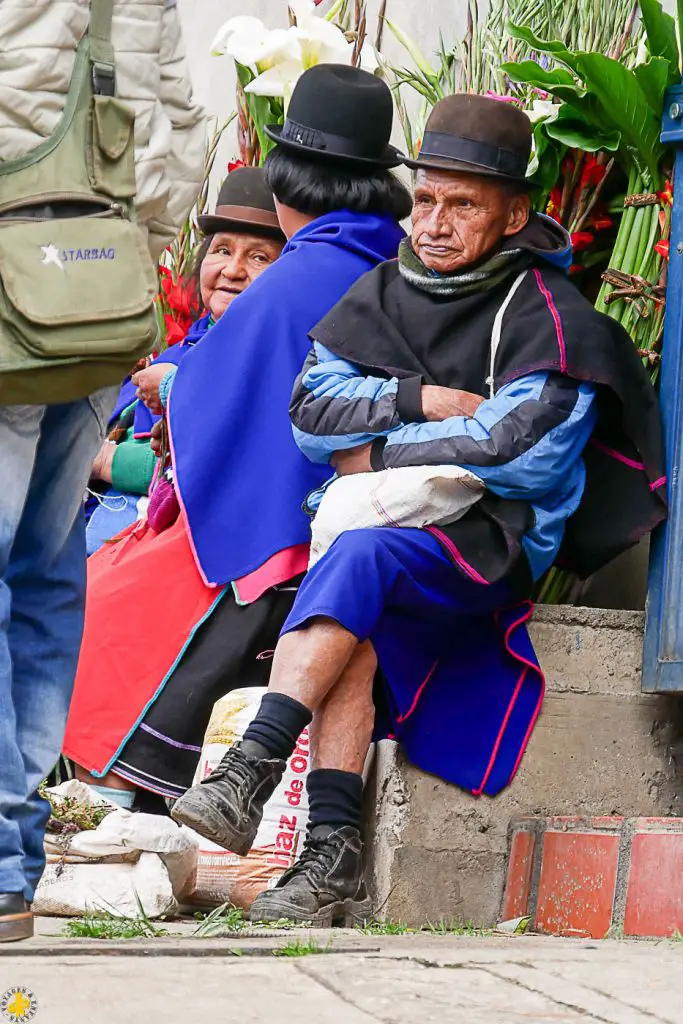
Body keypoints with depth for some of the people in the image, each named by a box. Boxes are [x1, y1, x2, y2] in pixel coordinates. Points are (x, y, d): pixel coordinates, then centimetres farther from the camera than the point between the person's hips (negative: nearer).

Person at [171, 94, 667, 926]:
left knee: (361, 556, -34)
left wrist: (376, 450, -8)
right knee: (351, 636, -30)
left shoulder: (547, 317, -3)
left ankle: (250, 772, -42)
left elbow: (518, 451, -15)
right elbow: (312, 411, 6)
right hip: (382, 521, 4)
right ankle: (333, 857, -36)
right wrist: (425, 401, -9)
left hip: (491, 540, -4)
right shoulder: (383, 292, 15)